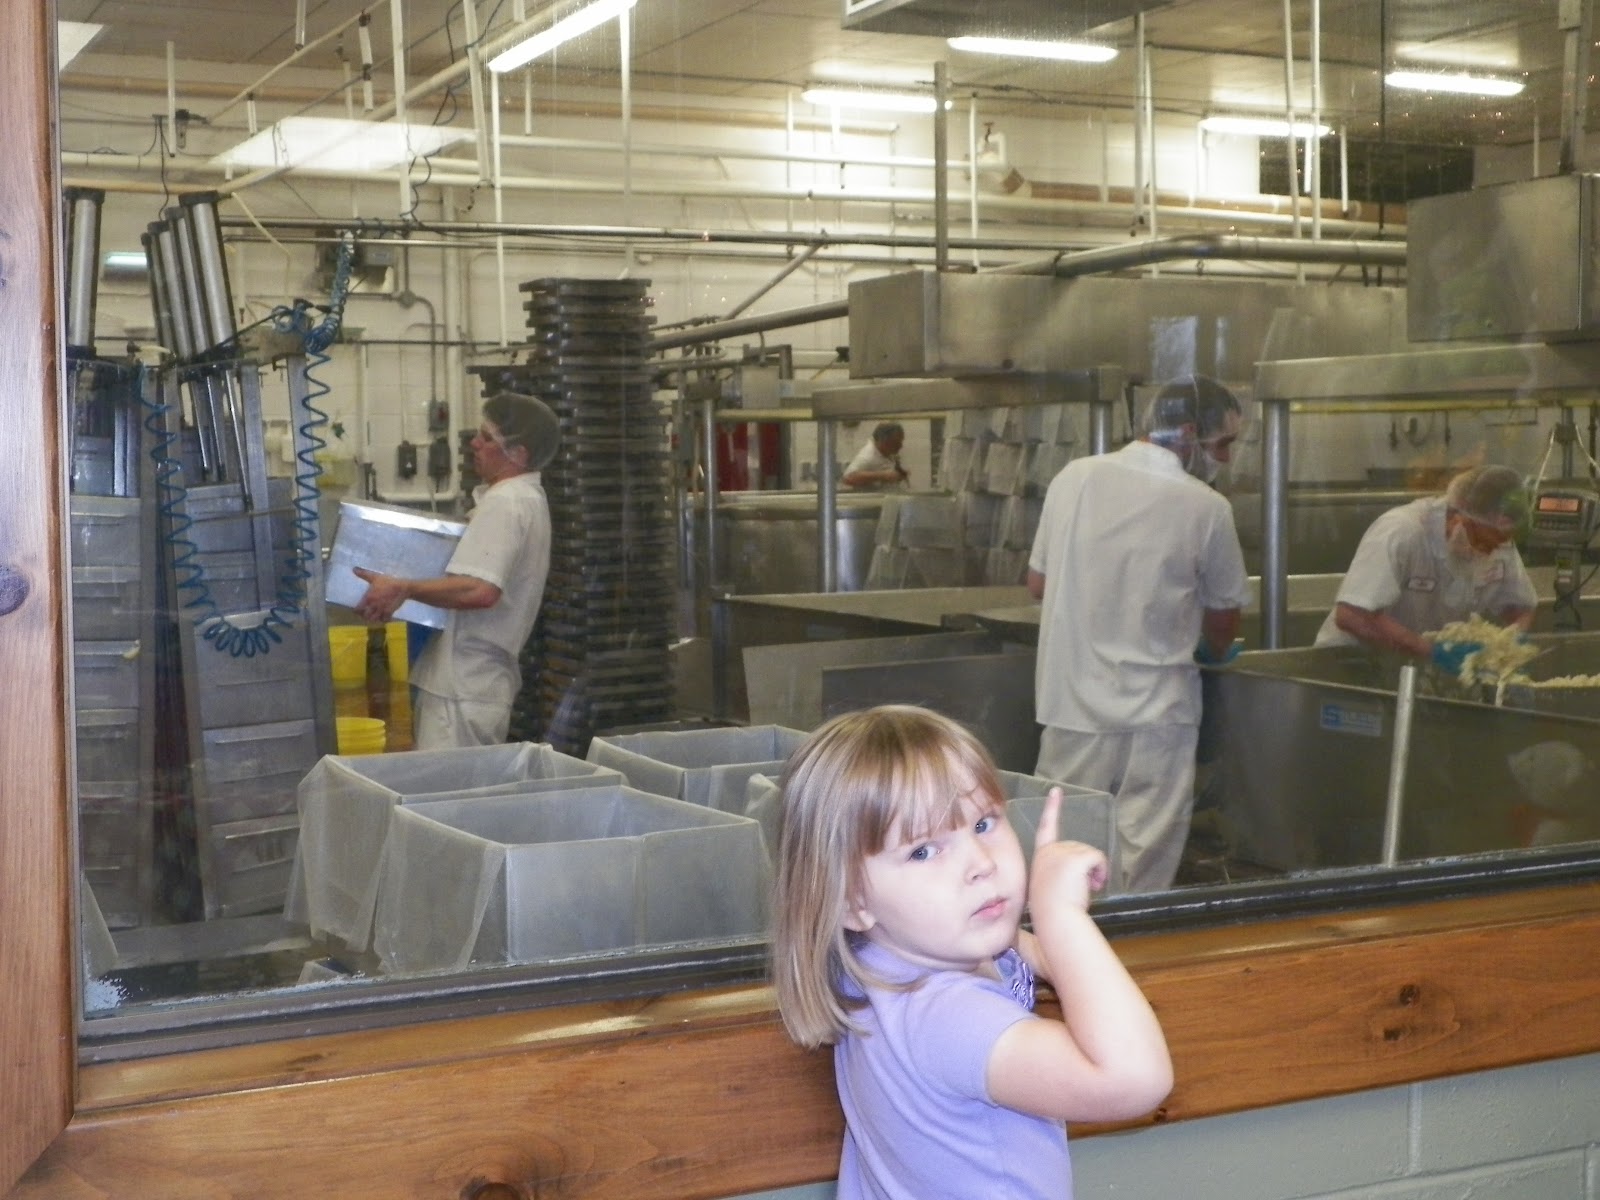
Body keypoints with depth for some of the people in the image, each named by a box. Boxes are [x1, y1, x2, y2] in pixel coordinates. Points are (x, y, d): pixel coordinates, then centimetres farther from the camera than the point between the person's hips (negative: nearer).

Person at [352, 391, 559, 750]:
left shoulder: (503, 504, -17)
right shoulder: (524, 498, 17)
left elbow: (480, 590, -29)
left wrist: (403, 589, -22)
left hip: (463, 687, -11)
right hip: (481, 678, 11)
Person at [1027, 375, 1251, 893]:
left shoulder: (1074, 477, 0)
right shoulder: (1205, 508, -9)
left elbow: (1037, 584, 9)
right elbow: (1223, 617, 4)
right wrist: (1213, 653, 26)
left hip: (1072, 704, 4)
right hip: (1156, 714, -4)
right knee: (1145, 858, 5)